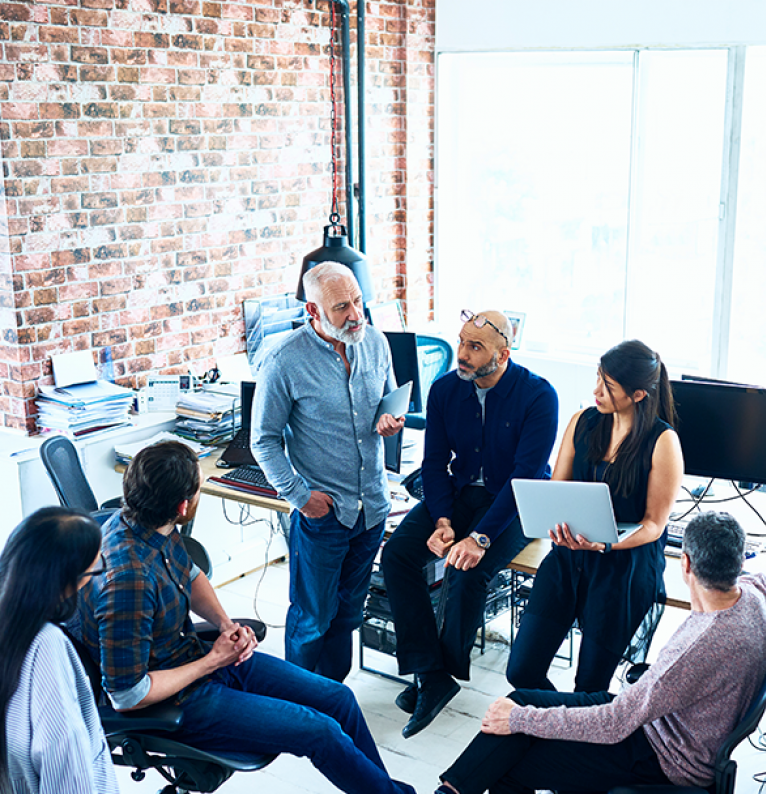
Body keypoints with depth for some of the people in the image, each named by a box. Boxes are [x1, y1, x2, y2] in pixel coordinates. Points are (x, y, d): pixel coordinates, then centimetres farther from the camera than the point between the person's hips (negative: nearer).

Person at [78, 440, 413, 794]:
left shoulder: (150, 526, -8)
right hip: (173, 704, -8)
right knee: (321, 732, -9)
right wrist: (212, 661, -18)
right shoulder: (127, 579, -35)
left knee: (338, 698, 8)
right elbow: (126, 695, -28)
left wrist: (225, 622, -4)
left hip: (200, 655, 9)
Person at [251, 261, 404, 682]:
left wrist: (390, 419, -7)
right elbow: (264, 440, -8)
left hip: (373, 505, 5)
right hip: (322, 510, -5)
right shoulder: (283, 362, -16)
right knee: (312, 618, 7)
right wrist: (298, 494, -15)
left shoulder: (375, 342, -1)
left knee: (347, 612, 19)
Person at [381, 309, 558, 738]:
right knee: (397, 554, -18)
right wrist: (442, 520, -16)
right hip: (459, 493, 5)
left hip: (515, 503, -5)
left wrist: (481, 536, -29)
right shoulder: (445, 389, -2)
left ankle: (450, 668, -1)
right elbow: (435, 461, 2)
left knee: (468, 572, -29)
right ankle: (431, 675, -12)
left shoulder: (538, 395, -17)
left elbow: (526, 474, -21)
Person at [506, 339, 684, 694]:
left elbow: (653, 525, -6)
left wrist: (604, 543, -24)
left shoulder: (663, 441, -9)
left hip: (627, 563, -4)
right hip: (570, 555, 4)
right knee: (521, 670, -3)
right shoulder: (582, 422, 5)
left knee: (590, 685, 1)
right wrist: (556, 524, -14)